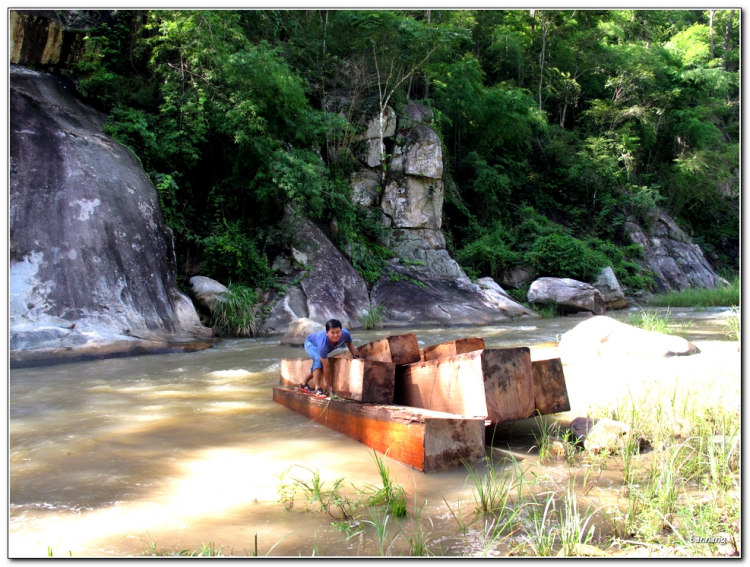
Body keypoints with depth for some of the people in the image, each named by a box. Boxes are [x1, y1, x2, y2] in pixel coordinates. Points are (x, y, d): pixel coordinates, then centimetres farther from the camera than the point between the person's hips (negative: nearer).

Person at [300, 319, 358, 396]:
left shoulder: (345, 334, -35)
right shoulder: (323, 343, -47)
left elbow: (350, 344, -7)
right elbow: (326, 366, -39)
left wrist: (356, 356, -19)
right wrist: (329, 385, -32)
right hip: (311, 343, -6)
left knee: (317, 365, 13)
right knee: (319, 359, -31)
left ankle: (303, 384, 36)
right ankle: (317, 388, -27)